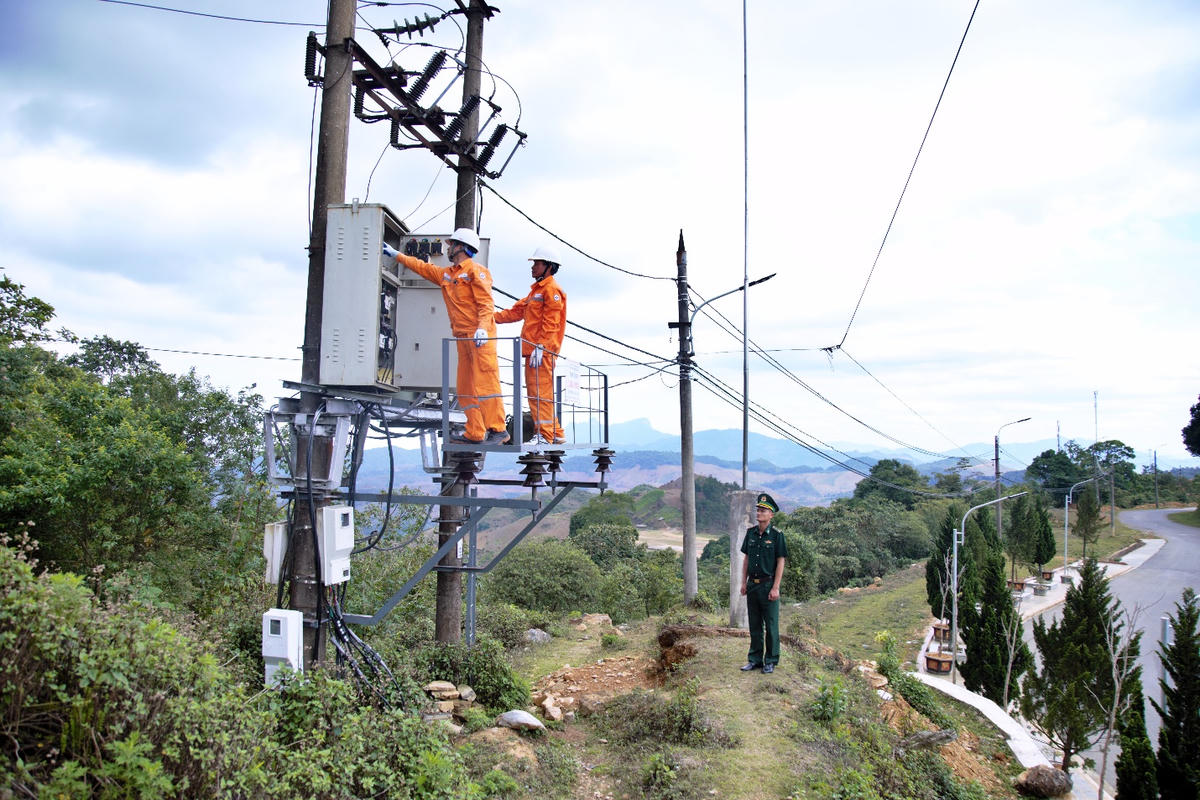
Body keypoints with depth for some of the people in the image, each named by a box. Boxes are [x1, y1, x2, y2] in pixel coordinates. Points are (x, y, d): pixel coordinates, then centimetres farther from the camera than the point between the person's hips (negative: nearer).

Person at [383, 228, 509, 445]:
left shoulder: (475, 271, -4)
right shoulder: (446, 274, 21)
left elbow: (486, 302, -13)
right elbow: (422, 267, 35)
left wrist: (482, 327, -26)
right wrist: (396, 255, 40)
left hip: (480, 336, -9)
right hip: (463, 337, 9)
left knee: (485, 382, -13)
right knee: (465, 386, 6)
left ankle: (498, 429, -13)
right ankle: (474, 433, 7)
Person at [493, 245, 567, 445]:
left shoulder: (552, 290, -6)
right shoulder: (537, 290, 25)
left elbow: (550, 323, -15)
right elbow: (517, 312, 22)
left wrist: (540, 347, -23)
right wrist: (492, 317, 12)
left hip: (542, 351, -10)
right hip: (532, 350, 10)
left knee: (540, 391, -12)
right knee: (535, 392, 12)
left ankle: (544, 435, -11)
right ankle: (556, 433, 17)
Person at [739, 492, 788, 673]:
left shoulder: (777, 535, -8)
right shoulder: (751, 533, 7)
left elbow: (780, 562, -9)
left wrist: (775, 588, -13)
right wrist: (744, 582, 8)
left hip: (768, 585, -5)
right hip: (752, 585, 5)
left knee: (771, 625, 2)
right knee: (754, 625, 11)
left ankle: (771, 661, 12)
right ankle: (755, 659, 20)